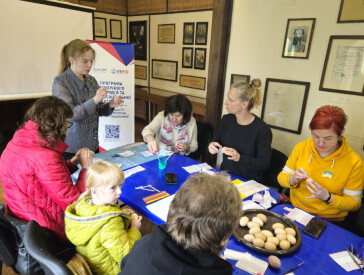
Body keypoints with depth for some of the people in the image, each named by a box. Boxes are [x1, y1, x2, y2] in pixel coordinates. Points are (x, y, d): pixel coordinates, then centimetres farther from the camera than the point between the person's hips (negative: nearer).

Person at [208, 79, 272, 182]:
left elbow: (264, 163, -13)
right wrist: (212, 145, -7)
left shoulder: (262, 130, -16)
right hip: (225, 175, 5)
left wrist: (239, 158, -27)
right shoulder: (226, 119, 1)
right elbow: (216, 140, 17)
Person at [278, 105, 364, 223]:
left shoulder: (354, 162, -9)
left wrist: (328, 197, -21)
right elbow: (281, 177, 3)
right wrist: (292, 180, -19)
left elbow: (354, 203, -3)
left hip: (329, 221, 0)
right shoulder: (301, 147, -3)